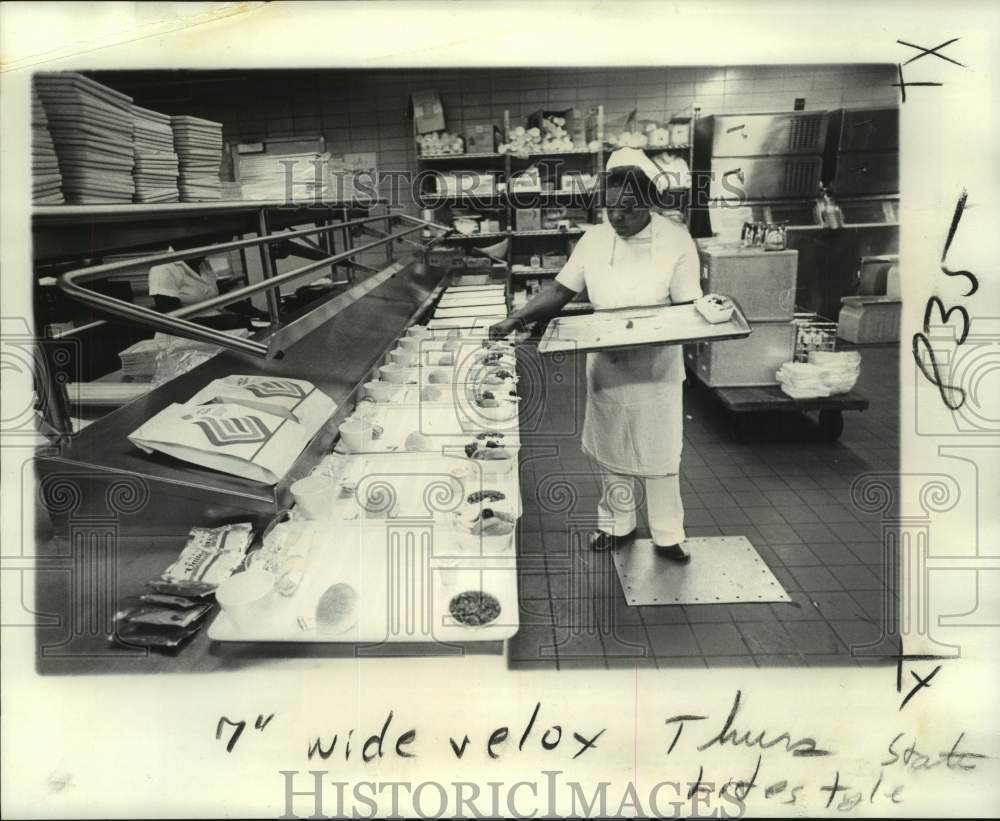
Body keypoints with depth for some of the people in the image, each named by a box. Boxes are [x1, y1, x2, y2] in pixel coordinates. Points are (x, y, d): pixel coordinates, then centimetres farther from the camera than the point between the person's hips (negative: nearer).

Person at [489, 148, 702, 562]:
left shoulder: (676, 241, -12)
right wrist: (517, 319, -13)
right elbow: (561, 290, 0)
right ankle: (617, 523, 33)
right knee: (611, 449, 15)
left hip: (656, 366, -3)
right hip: (606, 364, 3)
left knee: (660, 453, 9)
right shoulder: (594, 239, -3)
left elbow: (687, 309, -11)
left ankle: (667, 536, 24)